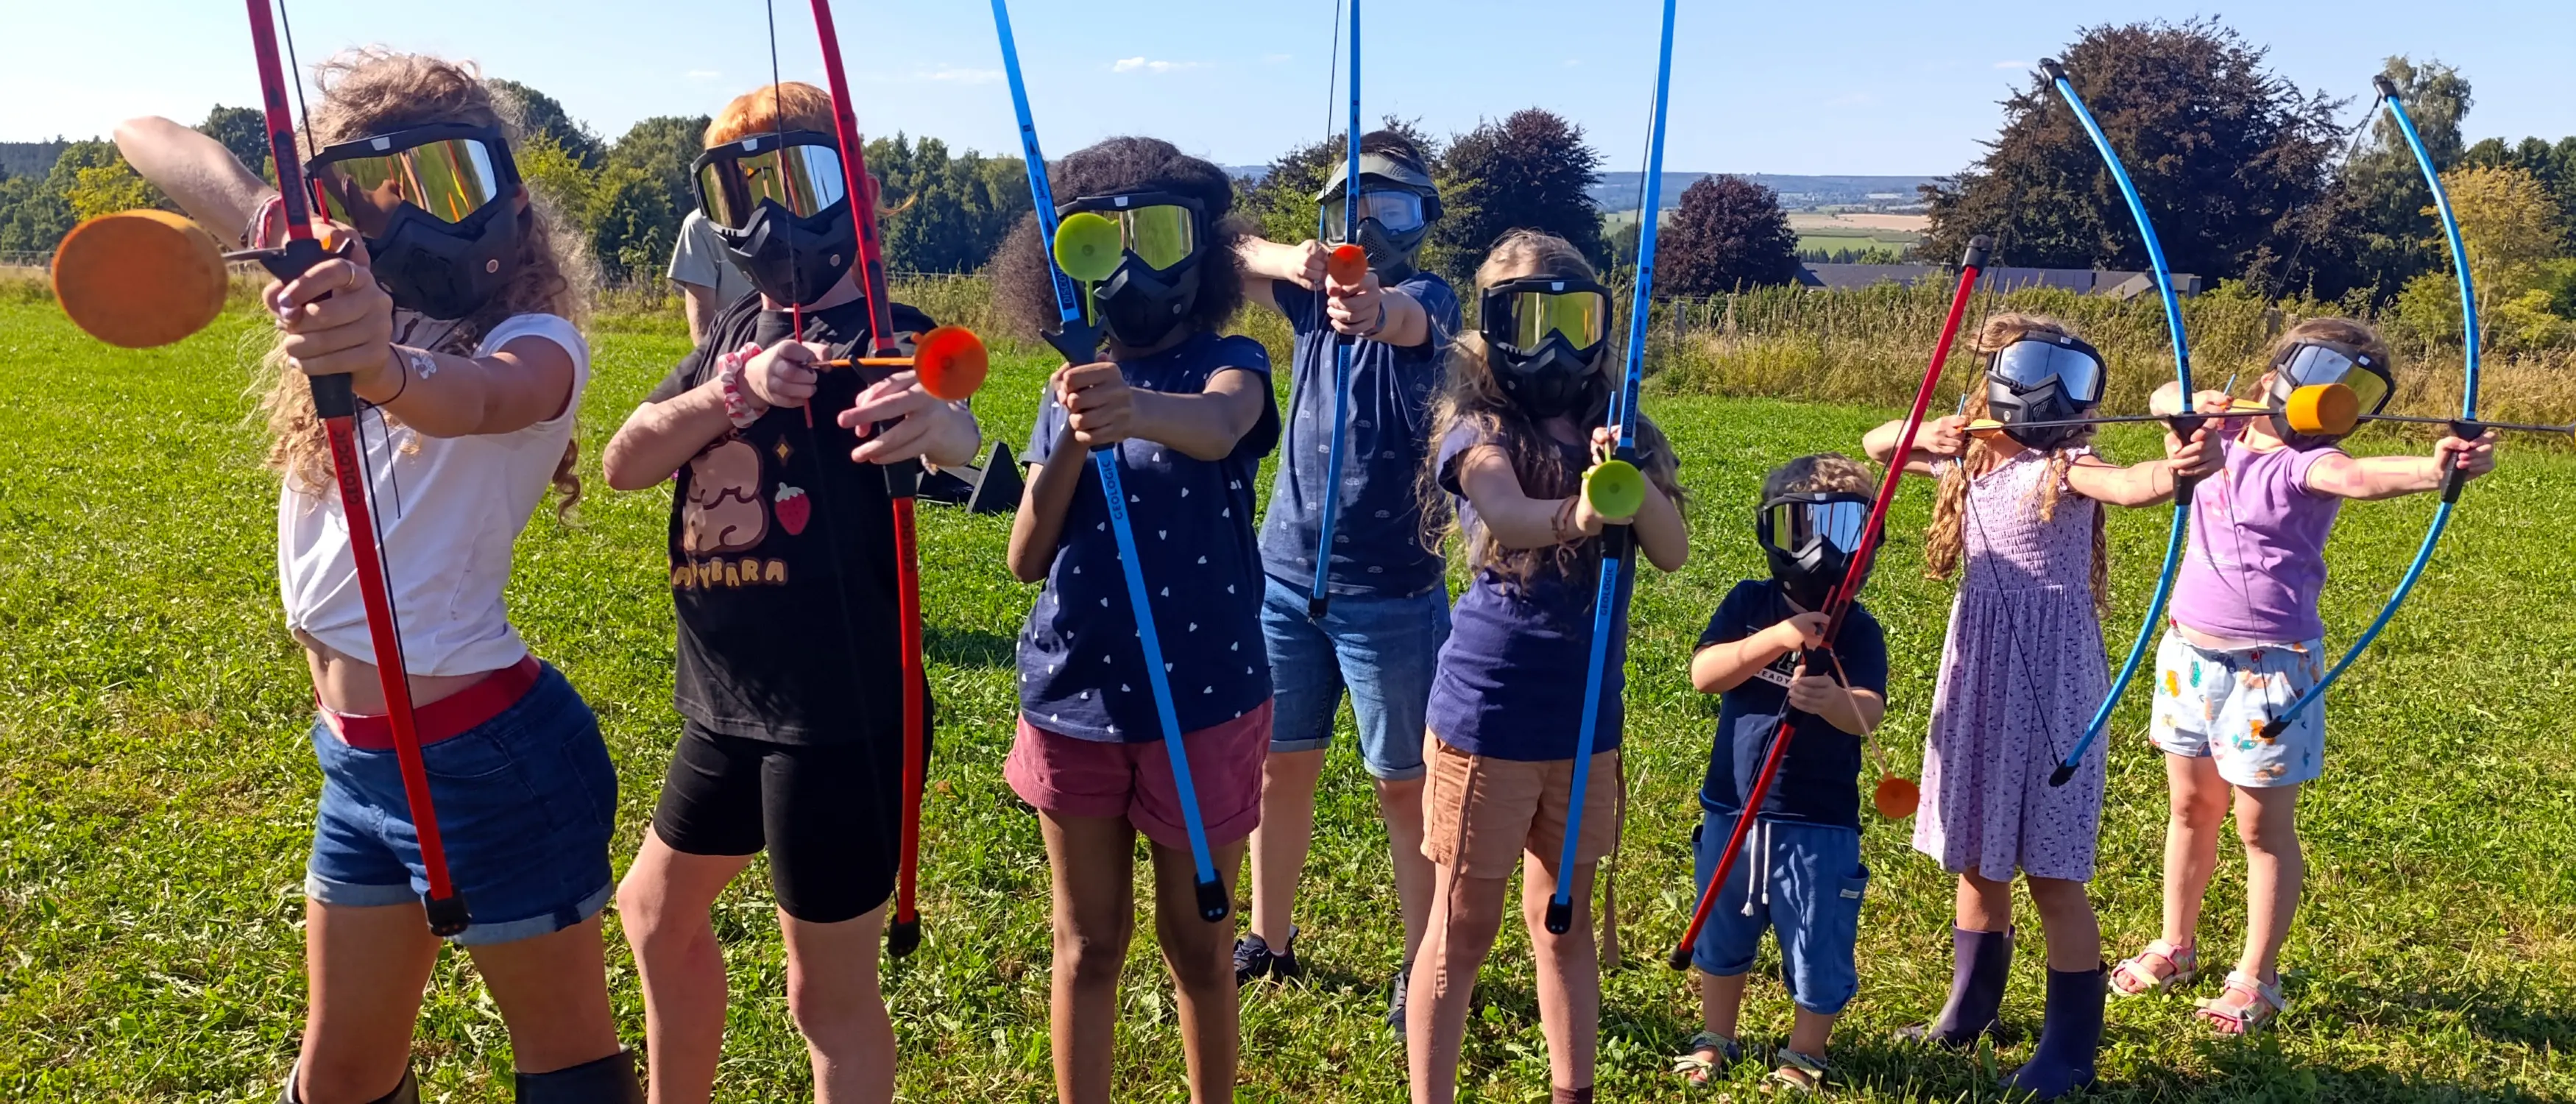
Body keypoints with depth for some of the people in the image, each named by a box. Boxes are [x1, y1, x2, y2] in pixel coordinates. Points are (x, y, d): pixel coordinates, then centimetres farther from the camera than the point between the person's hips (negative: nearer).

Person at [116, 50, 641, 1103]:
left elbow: (476, 395, -37)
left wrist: (388, 368, -60)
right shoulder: (332, 283, 6)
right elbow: (148, 140, 9)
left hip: (493, 761, -7)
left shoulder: (533, 341, -14)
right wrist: (270, 210, -12)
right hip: (356, 762, 7)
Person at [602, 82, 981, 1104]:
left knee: (829, 995, 3)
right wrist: (737, 390, -18)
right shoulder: (736, 332, 10)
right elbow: (625, 462, -1)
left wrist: (942, 424, -57)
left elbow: (944, 423, -33)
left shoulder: (883, 336, -11)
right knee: (659, 913, 26)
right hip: (723, 706, 8)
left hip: (840, 716, -8)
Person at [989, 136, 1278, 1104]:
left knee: (1193, 938, 12)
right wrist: (1073, 444, -16)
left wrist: (1138, 410, -54)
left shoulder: (1228, 365, -6)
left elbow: (1218, 425, -32)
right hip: (1076, 699, 3)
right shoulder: (1068, 392, 5)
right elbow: (1026, 559, 0)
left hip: (1201, 700, -3)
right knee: (1087, 941, 14)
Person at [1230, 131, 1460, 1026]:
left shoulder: (1428, 297, -8)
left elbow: (1409, 319, -33)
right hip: (1285, 576, 4)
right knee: (1280, 763, 13)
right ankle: (1269, 941, 31)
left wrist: (1376, 312, -58)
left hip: (1389, 590, -4)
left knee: (1403, 783, 4)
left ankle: (1422, 964, 20)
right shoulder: (1314, 293, 5)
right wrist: (1289, 261, -32)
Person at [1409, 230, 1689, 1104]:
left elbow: (1673, 550, -9)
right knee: (1464, 929, 6)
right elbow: (1506, 513, -31)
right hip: (1487, 716, -4)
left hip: (1586, 719, 5)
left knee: (1566, 922, 18)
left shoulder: (1618, 432, 4)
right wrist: (1574, 514, -53)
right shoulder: (1478, 428, -9)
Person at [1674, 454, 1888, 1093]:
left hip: (1820, 822, -2)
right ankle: (1716, 1039, 38)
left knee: (1819, 950, 6)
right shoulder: (1750, 604, -3)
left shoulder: (1859, 630, -8)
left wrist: (1831, 700, -47)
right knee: (1722, 938, 18)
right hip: (1733, 809, 2)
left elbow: (1869, 714, -23)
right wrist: (1777, 639, -31)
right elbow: (1702, 674, -17)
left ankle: (1805, 1055, 30)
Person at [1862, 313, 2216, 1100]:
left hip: (2050, 683, -6)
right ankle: (1971, 1009, 36)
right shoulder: (1967, 460, 7)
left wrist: (2176, 471, -56)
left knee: (2051, 868, -1)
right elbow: (1876, 446, 21)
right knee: (1976, 853, 18)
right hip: (1978, 678, 6)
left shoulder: (2065, 466, -11)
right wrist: (1924, 433, -1)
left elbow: (2127, 483, -33)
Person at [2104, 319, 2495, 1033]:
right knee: (2192, 808, 18)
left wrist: (2433, 468, -55)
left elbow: (2355, 475, -35)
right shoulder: (2230, 433, 3)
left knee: (2264, 827, 4)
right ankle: (2176, 949, 33)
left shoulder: (2307, 462, -13)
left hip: (2269, 665, -6)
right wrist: (2194, 404, -6)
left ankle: (2256, 979, 19)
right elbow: (2162, 400, 16)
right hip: (2191, 652, 6)